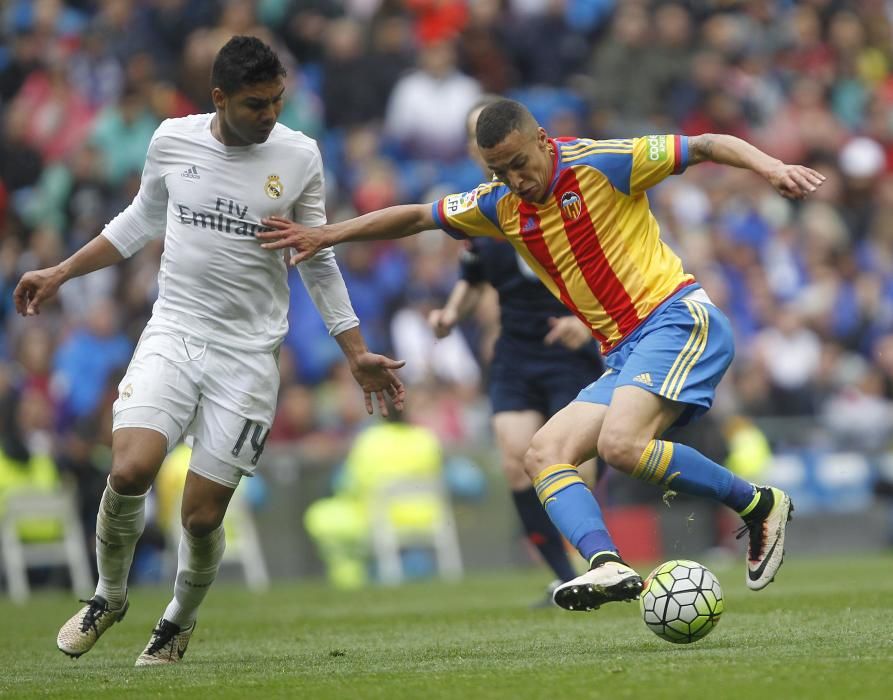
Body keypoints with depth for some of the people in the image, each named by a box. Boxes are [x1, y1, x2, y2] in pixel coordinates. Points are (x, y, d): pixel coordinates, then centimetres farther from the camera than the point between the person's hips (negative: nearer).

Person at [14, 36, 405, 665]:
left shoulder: (299, 157, -3)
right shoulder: (172, 141, 0)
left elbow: (318, 261, 9)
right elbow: (141, 220, 19)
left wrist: (358, 353, 8)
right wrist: (59, 275, 21)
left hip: (248, 353, -1)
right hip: (173, 333, 1)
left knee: (202, 515, -3)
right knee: (130, 472, -21)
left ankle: (180, 622, 28)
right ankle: (110, 596, 7)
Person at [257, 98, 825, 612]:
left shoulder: (599, 165, -8)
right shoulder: (501, 206, 12)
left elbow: (706, 146, -7)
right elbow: (418, 216, 22)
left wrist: (769, 165, -23)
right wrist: (326, 235, 17)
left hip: (677, 319, -8)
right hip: (624, 356, 8)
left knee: (620, 444, -28)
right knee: (544, 454, -9)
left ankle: (758, 505, -12)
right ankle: (608, 565, -31)